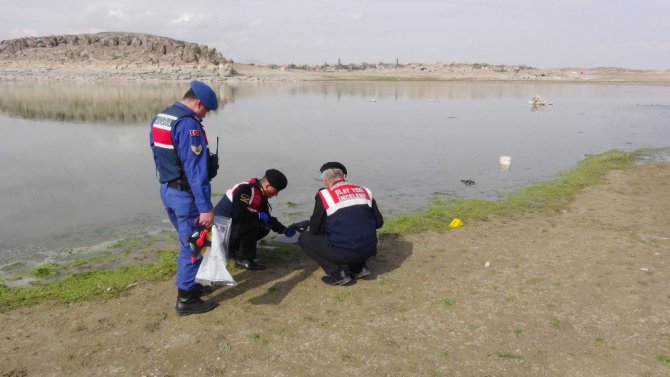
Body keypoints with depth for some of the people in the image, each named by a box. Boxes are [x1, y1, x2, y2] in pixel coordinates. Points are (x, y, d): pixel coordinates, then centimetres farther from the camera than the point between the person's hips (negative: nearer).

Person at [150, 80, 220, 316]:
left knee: (187, 242, 23)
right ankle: (185, 300, 11)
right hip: (186, 194, -9)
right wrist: (205, 207, -25)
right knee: (193, 246, 2)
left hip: (166, 190, 9)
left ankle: (188, 285, 35)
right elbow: (195, 169, -26)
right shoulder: (188, 124, -21)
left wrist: (168, 182, 21)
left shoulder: (159, 119, 9)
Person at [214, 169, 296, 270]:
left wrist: (285, 230, 9)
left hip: (234, 225, 9)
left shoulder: (261, 195, 5)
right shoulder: (245, 189, -24)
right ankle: (243, 260, -13)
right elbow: (237, 214, -32)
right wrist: (258, 215, -18)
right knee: (252, 224, -28)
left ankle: (234, 249, 13)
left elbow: (268, 218, 14)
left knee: (264, 227, 5)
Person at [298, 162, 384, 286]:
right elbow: (379, 223, 12)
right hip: (369, 250, 6)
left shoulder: (324, 195, -5)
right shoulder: (364, 191, 8)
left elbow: (315, 229, -3)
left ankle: (337, 272, 3)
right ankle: (359, 267, 17)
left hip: (343, 253, -6)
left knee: (304, 238, 13)